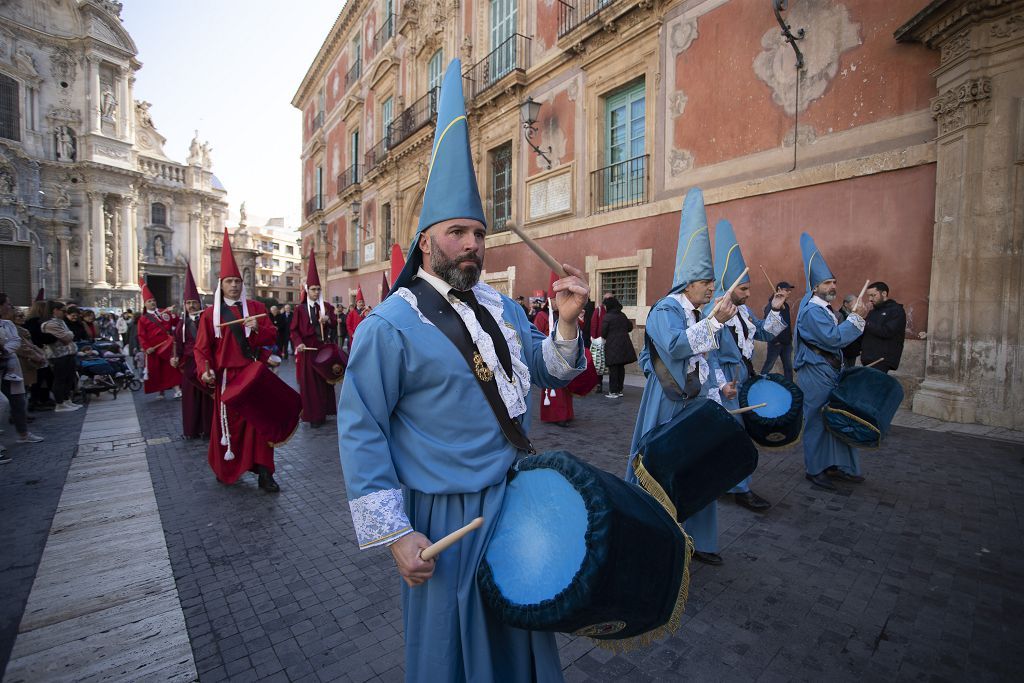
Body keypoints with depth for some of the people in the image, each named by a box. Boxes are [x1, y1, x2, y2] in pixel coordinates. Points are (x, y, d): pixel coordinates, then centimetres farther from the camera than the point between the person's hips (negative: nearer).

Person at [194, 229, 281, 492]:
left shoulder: (256, 308, 6)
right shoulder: (210, 314, 3)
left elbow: (272, 336, 2)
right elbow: (202, 347, 2)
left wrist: (258, 329, -18)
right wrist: (205, 370, -14)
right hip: (226, 377, 0)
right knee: (227, 423, 7)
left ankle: (263, 473, 6)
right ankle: (226, 470, 28)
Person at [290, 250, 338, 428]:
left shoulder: (327, 306, 8)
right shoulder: (301, 309, 3)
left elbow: (334, 323, -1)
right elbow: (294, 329, -1)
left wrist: (328, 319, -22)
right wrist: (298, 343, -17)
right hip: (308, 349, -2)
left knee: (325, 379, 5)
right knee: (308, 382, -1)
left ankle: (323, 412, 16)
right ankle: (311, 414, 5)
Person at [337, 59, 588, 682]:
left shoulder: (501, 307, 2)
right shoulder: (390, 326, -18)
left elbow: (549, 372, 6)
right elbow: (361, 431, -16)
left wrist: (568, 323, -14)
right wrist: (395, 532, -17)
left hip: (520, 495, 7)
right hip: (448, 515, -6)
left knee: (521, 630, 28)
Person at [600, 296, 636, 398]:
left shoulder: (607, 317, -10)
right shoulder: (622, 315, 9)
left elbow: (603, 332, -12)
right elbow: (630, 327, 17)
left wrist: (604, 337, 10)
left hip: (613, 345, -6)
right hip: (624, 344, 6)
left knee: (613, 369, -1)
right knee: (621, 368, 12)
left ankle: (613, 392, 2)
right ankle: (619, 390, 18)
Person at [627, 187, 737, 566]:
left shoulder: (696, 314, 13)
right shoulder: (664, 311, -14)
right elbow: (675, 346, -32)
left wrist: (719, 385, 13)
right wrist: (715, 321, -29)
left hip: (697, 402, 8)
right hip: (669, 404, -8)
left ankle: (696, 540, 29)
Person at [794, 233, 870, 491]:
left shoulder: (825, 309, 16)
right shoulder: (812, 311, -16)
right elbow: (834, 338, -24)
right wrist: (856, 316, -19)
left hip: (831, 373, 10)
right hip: (816, 375, -10)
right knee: (817, 420, -1)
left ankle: (836, 465, 25)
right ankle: (814, 469, 10)